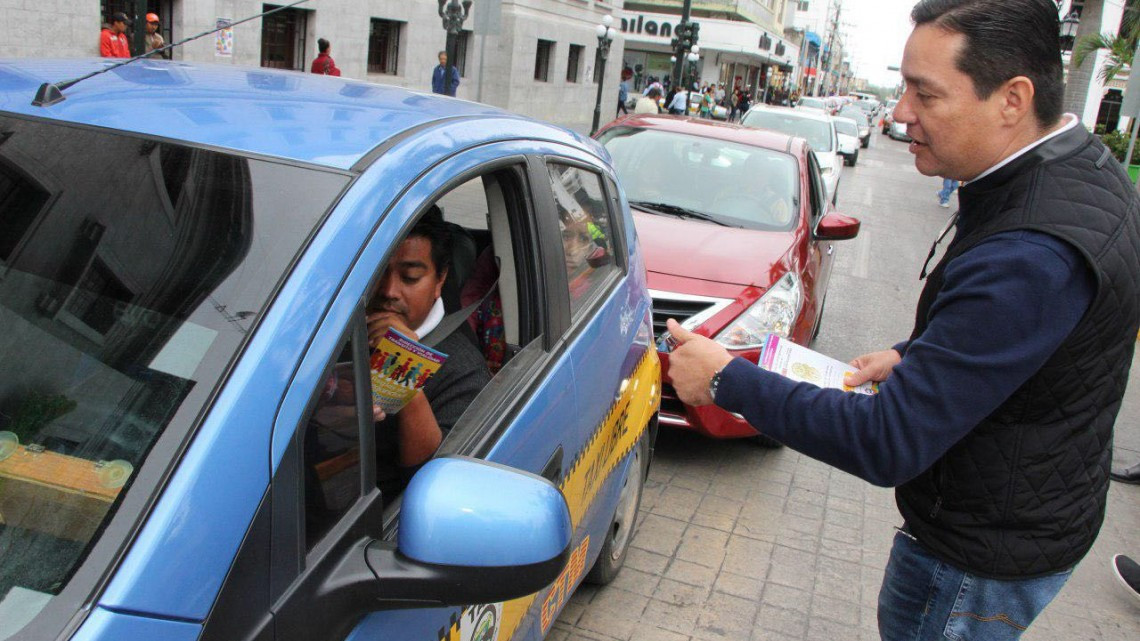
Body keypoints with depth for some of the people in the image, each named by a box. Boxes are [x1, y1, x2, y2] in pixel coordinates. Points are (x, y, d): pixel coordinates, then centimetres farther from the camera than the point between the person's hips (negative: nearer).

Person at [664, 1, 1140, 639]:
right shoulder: (1082, 161, -2)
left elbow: (889, 445, -33)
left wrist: (728, 380, -25)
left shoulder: (1033, 255, -36)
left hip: (984, 556, -9)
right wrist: (914, 355, 4)